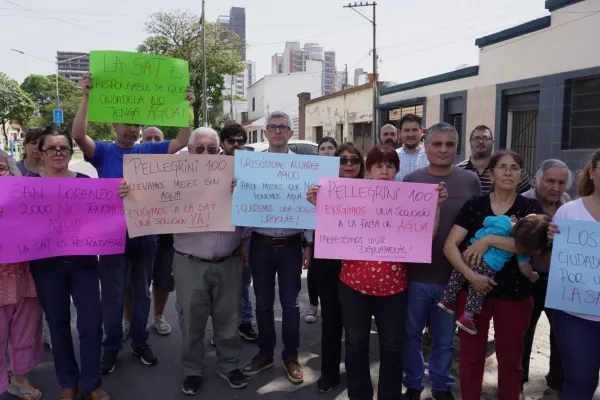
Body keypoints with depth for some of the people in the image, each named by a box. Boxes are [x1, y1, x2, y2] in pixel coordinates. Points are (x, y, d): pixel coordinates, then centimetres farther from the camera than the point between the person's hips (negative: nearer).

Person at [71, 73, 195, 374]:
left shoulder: (149, 151, 5)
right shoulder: (103, 152, -1)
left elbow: (182, 142, -4)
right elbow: (79, 135, -19)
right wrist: (86, 97, -28)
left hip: (145, 233, 2)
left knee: (142, 292, 13)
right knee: (113, 294, 8)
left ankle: (140, 343, 29)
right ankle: (111, 347, 24)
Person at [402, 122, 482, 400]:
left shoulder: (470, 182, -1)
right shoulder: (411, 180, -2)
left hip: (453, 275, 0)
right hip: (416, 273, 0)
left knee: (444, 338, 16)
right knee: (412, 333, 14)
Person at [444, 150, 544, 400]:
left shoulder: (531, 208, -1)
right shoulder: (474, 205, 0)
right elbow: (450, 245, -7)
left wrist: (488, 240, -23)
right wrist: (470, 275, -20)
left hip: (514, 294, 0)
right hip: (473, 290, 0)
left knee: (510, 358, 14)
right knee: (471, 355, 11)